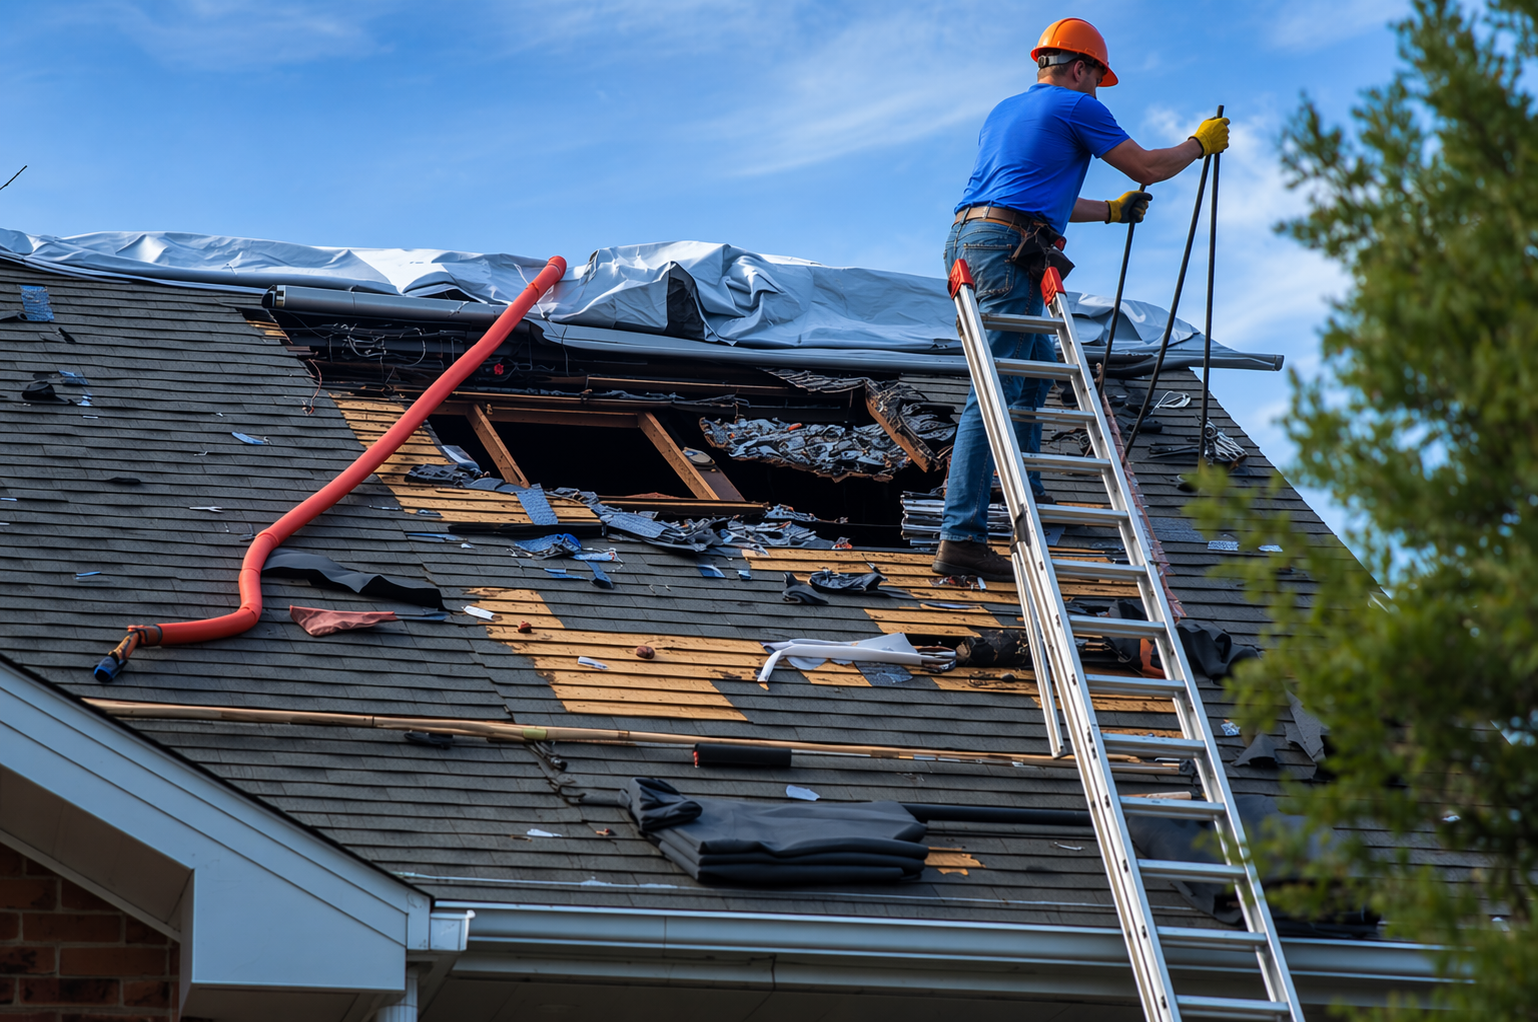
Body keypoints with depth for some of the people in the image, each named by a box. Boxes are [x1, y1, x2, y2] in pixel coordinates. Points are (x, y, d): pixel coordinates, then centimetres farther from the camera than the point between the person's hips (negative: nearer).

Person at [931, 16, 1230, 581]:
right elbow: (1147, 168, 8)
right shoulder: (1076, 107, 4)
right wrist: (1199, 144, 27)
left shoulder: (1003, 111, 29)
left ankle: (1025, 492, 29)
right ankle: (961, 538, -20)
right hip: (1008, 249, -9)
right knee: (994, 393, -14)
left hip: (966, 244, 9)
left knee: (1038, 360, 27)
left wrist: (1112, 210, 48)